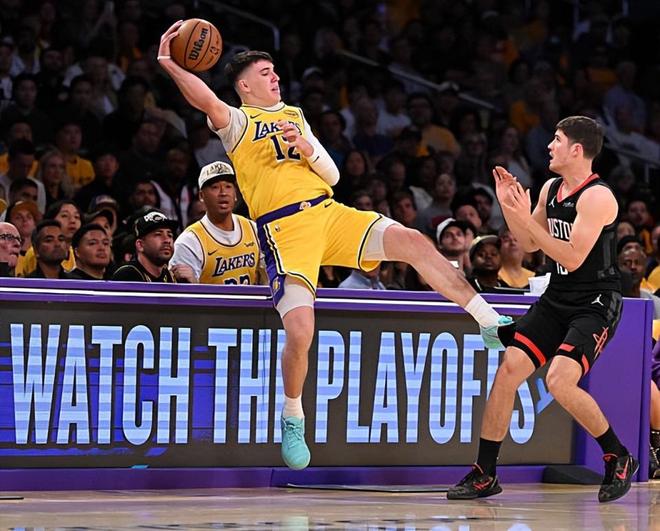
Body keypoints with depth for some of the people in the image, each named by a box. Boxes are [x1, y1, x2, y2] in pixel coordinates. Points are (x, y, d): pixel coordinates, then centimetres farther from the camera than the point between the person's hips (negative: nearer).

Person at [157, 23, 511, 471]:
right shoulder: (238, 121, 6)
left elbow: (333, 175, 20)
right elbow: (208, 102, -17)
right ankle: (293, 419, 8)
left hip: (328, 212, 5)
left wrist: (308, 150, 0)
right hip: (284, 229, -5)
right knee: (300, 332, -17)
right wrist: (169, 65, -29)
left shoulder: (295, 116, 24)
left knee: (414, 242, -14)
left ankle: (490, 323, -8)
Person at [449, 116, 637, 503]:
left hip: (596, 304, -8)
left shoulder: (597, 197, -18)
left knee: (560, 380, -24)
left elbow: (573, 257, -24)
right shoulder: (551, 189, 8)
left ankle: (620, 459, -3)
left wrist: (526, 217, -24)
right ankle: (484, 475, 4)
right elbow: (531, 244, 18)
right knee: (508, 370, -3)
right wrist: (507, 206, 3)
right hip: (557, 298, 8)